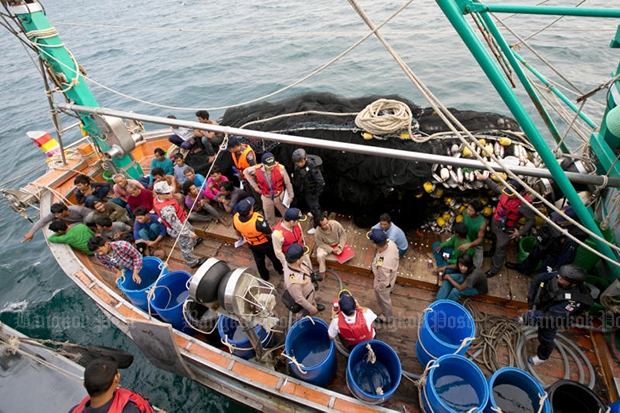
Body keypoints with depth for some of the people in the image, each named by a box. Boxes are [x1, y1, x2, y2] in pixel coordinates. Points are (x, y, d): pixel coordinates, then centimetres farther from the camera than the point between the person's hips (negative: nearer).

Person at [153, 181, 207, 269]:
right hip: (179, 230, -9)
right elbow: (176, 225, -35)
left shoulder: (158, 198, -16)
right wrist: (189, 234, -21)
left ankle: (194, 241, 70)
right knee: (186, 247, 17)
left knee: (191, 229, 38)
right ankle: (193, 263, 43)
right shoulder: (166, 210, -44)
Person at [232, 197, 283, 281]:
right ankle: (280, 270, 55)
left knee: (259, 260, 30)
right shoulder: (258, 220, -45)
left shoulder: (235, 218, -28)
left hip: (252, 245, 4)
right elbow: (269, 233, -28)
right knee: (274, 257, 27)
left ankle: (264, 276, 55)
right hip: (265, 244, -4)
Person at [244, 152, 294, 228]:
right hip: (266, 197, 1)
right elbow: (246, 171, -2)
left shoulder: (280, 168, -30)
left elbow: (287, 183, -14)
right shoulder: (257, 169, -26)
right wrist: (254, 185, -4)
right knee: (269, 217, 24)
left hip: (279, 196, -1)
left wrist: (291, 195, -1)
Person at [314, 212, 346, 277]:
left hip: (337, 243, 2)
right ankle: (322, 271, -1)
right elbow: (321, 244, -15)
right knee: (319, 255, -27)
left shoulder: (336, 224, -28)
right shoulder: (318, 233, -31)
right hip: (326, 246, -2)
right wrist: (331, 250, -23)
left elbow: (343, 234, -13)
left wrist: (339, 246, -21)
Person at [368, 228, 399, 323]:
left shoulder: (382, 264, -51)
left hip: (384, 283, -6)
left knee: (383, 300, 27)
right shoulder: (390, 243, -31)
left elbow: (384, 282, -32)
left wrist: (376, 287, -10)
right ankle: (390, 289, 80)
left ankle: (387, 318, 57)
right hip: (392, 272, 6)